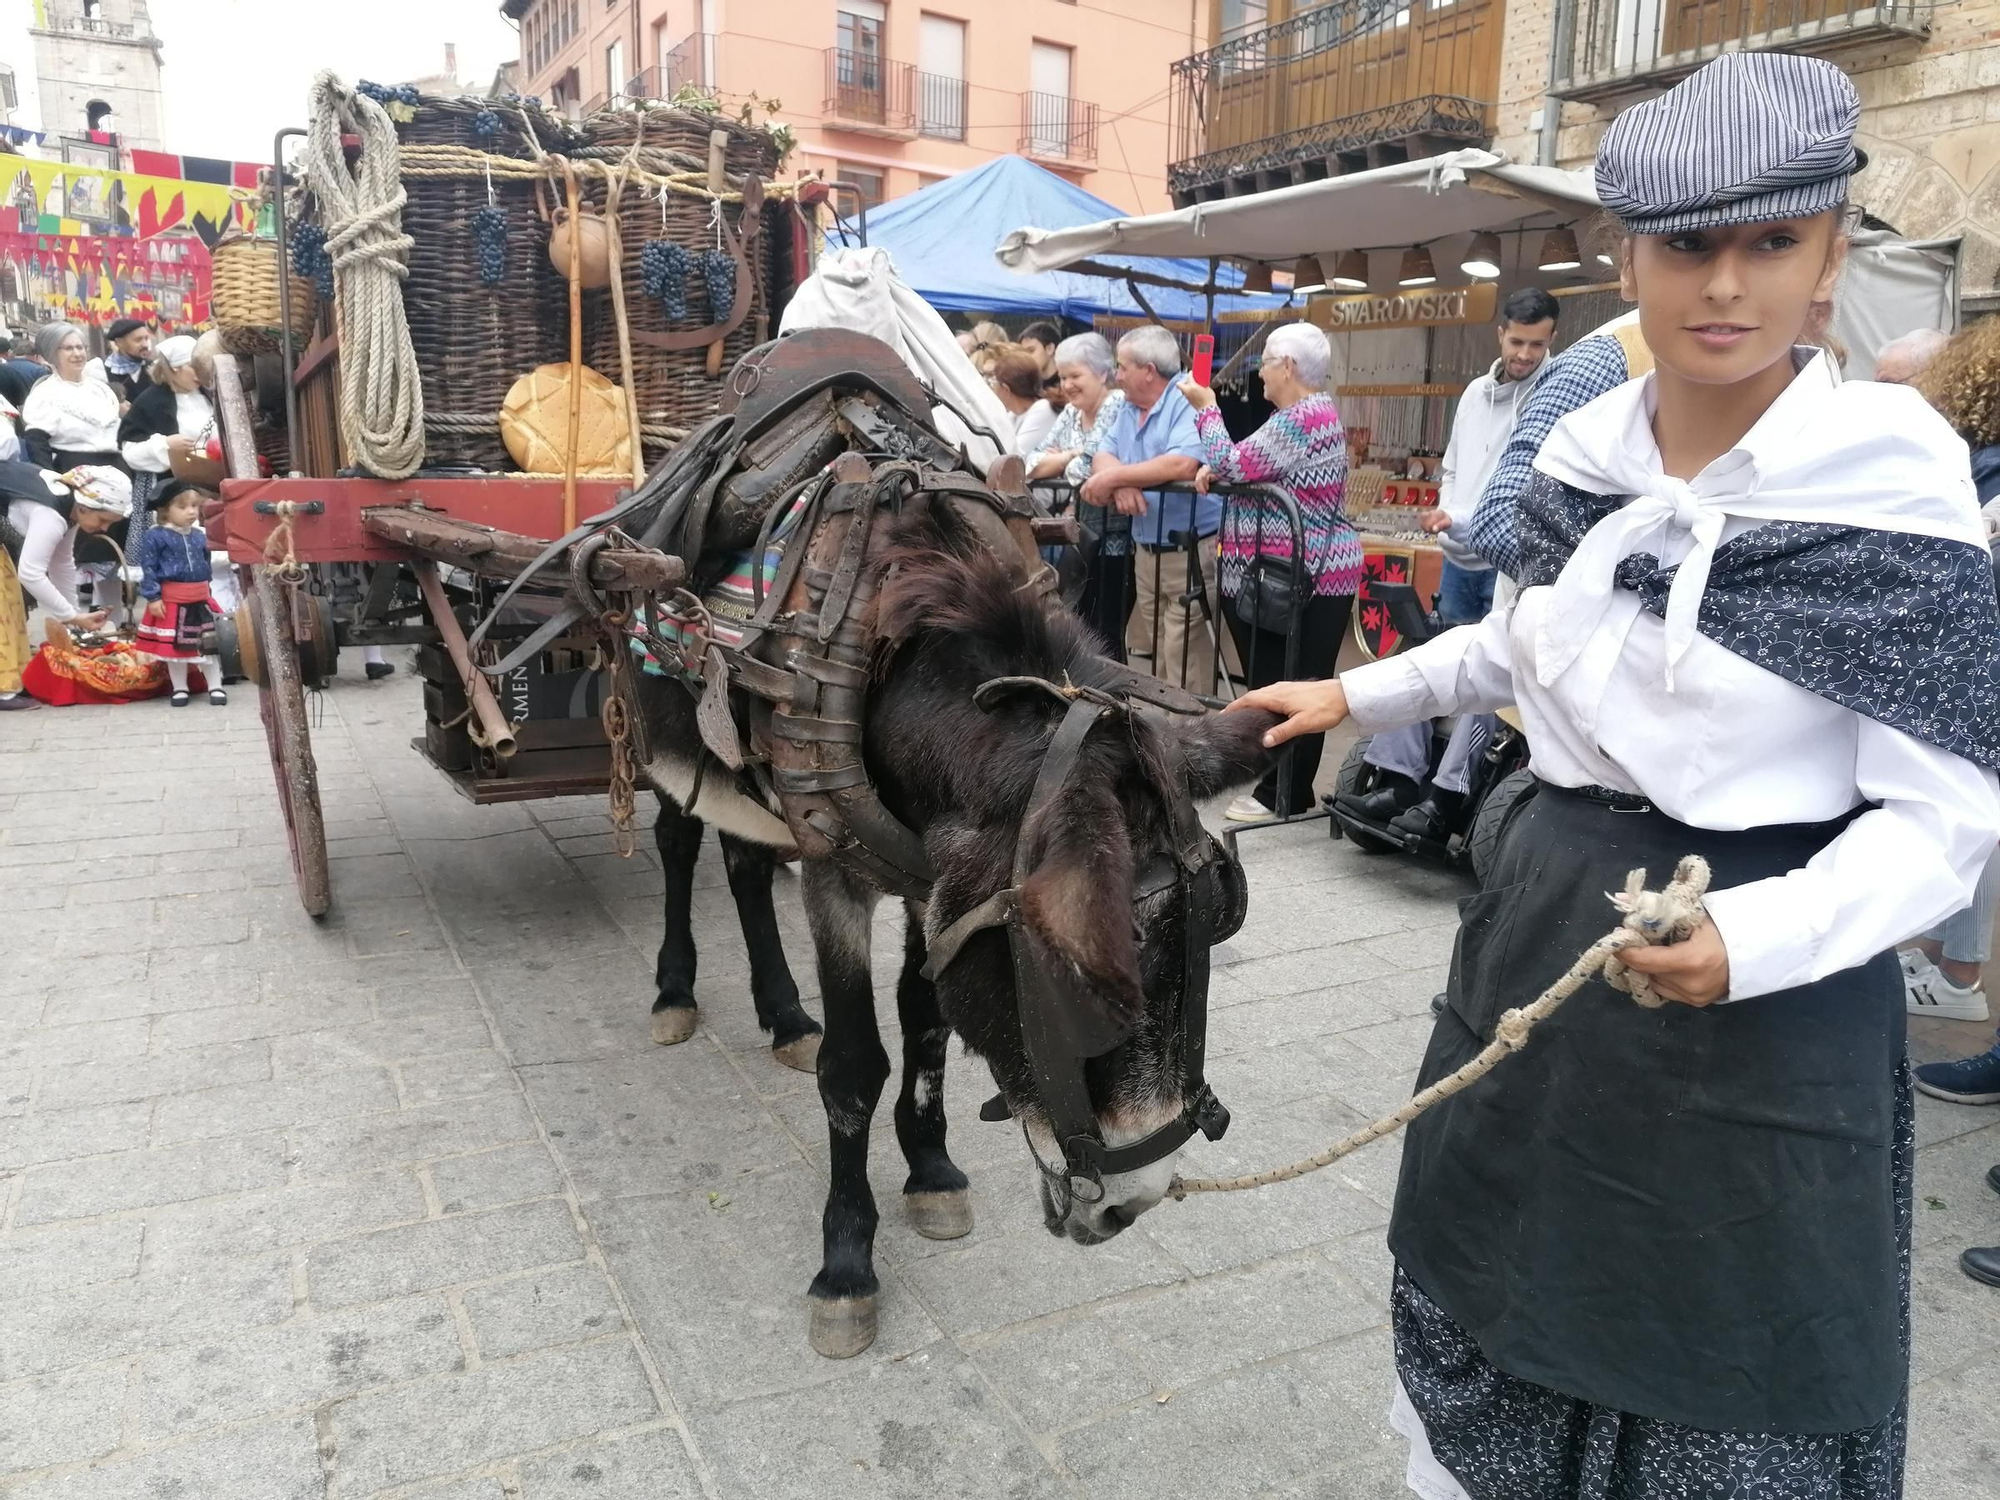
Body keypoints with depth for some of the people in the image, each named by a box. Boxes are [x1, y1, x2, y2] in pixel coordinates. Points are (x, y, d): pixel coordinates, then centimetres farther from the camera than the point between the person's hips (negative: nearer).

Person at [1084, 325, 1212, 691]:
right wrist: (1119, 484, -18)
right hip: (1146, 551, 8)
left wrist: (1114, 478, -19)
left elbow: (1183, 464, -29)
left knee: (1184, 674, -5)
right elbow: (1103, 457, 6)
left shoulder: (1188, 401, -14)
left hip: (1189, 553, -8)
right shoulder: (1129, 408, 13)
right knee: (1154, 664, 16)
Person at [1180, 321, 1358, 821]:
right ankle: (1279, 789, 19)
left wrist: (1205, 406, -4)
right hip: (1288, 576, 11)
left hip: (1305, 580, -11)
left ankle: (1286, 799, 1)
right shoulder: (1307, 411, 17)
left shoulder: (1303, 419, -17)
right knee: (1274, 686, 12)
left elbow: (1236, 466, -17)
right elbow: (1253, 468, 23)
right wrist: (1217, 467, 2)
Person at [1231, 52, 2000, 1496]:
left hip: (1758, 995, -5)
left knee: (1724, 1361, 12)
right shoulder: (1581, 453, 1)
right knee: (1484, 1282, 20)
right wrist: (1358, 694, 19)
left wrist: (1756, 939, -32)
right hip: (1540, 918, 5)